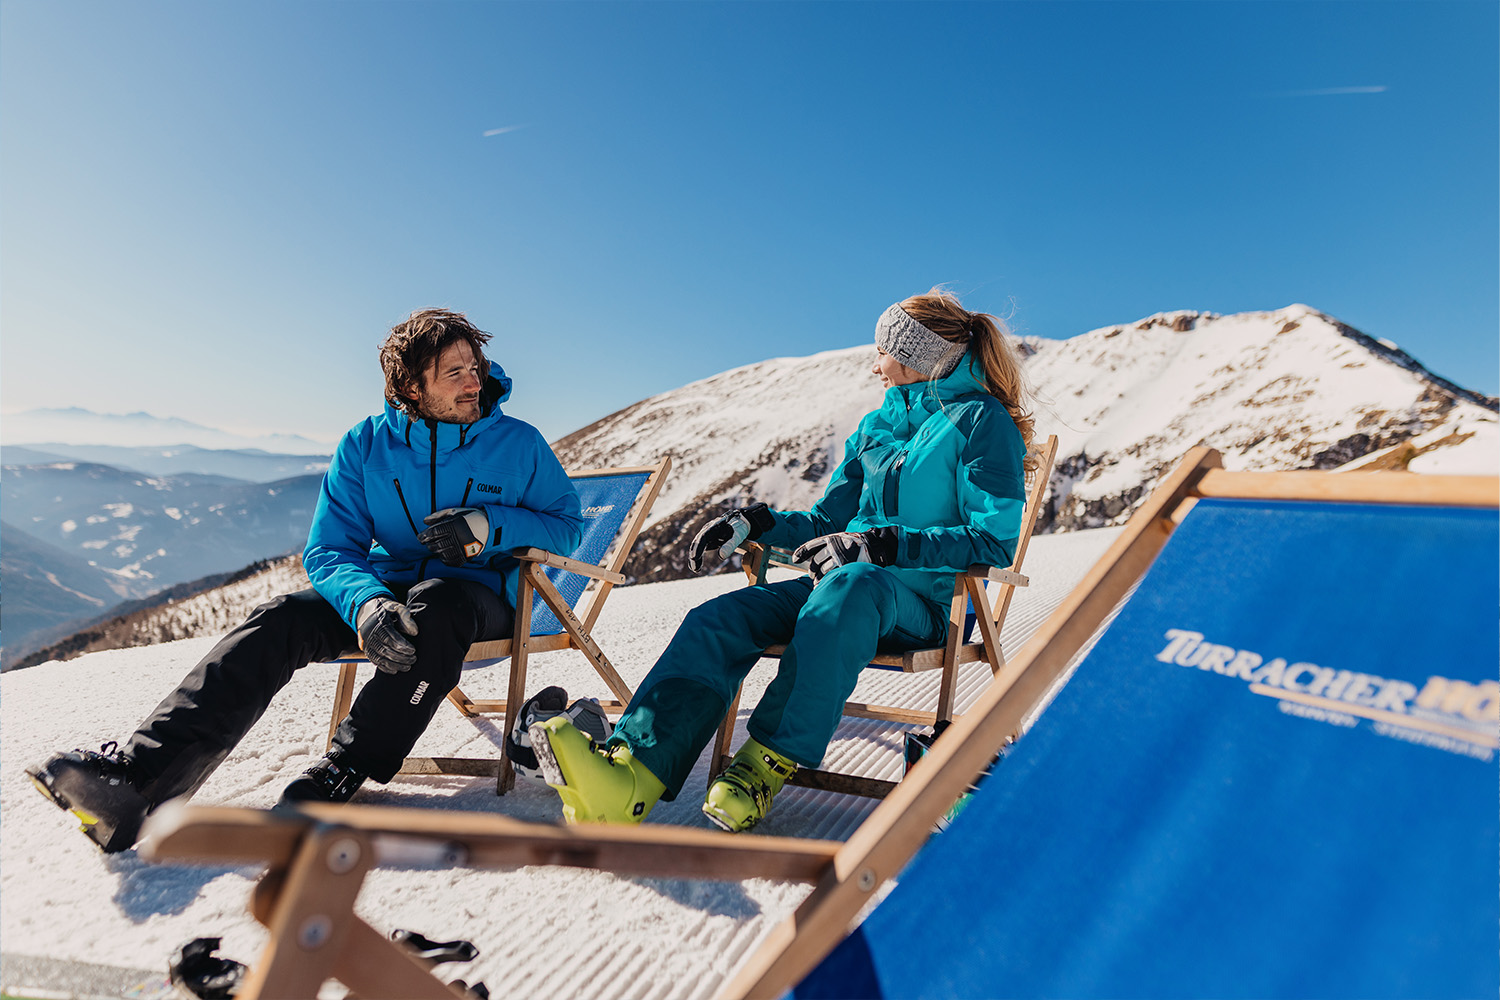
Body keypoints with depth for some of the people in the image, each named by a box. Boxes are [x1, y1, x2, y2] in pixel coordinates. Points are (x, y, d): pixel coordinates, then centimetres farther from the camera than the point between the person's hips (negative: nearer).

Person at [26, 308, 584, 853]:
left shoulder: (518, 443, -4)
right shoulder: (365, 447, 0)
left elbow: (569, 526, 0)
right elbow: (328, 551, -3)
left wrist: (490, 525, -20)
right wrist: (367, 604, -27)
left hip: (479, 595, -2)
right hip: (383, 590, 3)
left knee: (436, 605, -37)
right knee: (283, 618, -24)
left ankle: (342, 773, -29)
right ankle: (139, 776, -33)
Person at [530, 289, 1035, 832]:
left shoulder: (982, 420, 1)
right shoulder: (876, 425, 22)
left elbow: (995, 541, -12)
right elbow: (826, 521, 24)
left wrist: (883, 544, -21)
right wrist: (754, 521, 7)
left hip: (926, 599, -5)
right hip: (845, 582, 6)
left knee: (850, 585, -41)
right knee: (719, 618, -20)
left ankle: (768, 764, -32)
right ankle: (631, 773, -38)